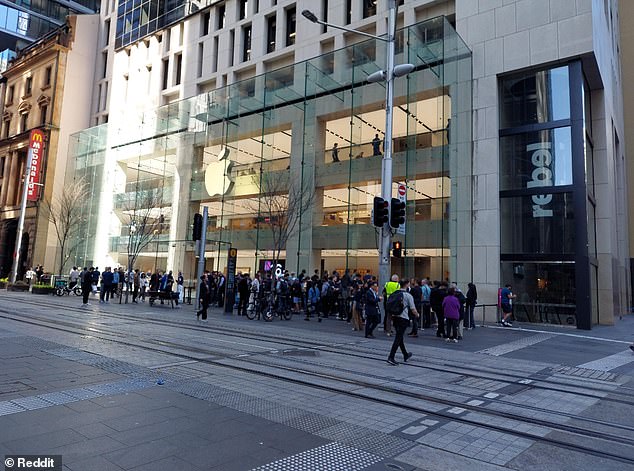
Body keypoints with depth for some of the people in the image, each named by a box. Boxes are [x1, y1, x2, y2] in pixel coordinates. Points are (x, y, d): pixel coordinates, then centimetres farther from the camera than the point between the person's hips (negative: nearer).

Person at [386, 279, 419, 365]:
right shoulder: (408, 295, -8)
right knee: (398, 338, -6)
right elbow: (413, 309, -6)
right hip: (403, 318, -7)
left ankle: (406, 355, 35)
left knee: (400, 337, 18)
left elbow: (389, 305, 11)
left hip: (395, 317, 7)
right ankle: (391, 357, -12)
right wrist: (417, 315, 14)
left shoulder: (394, 294, 8)